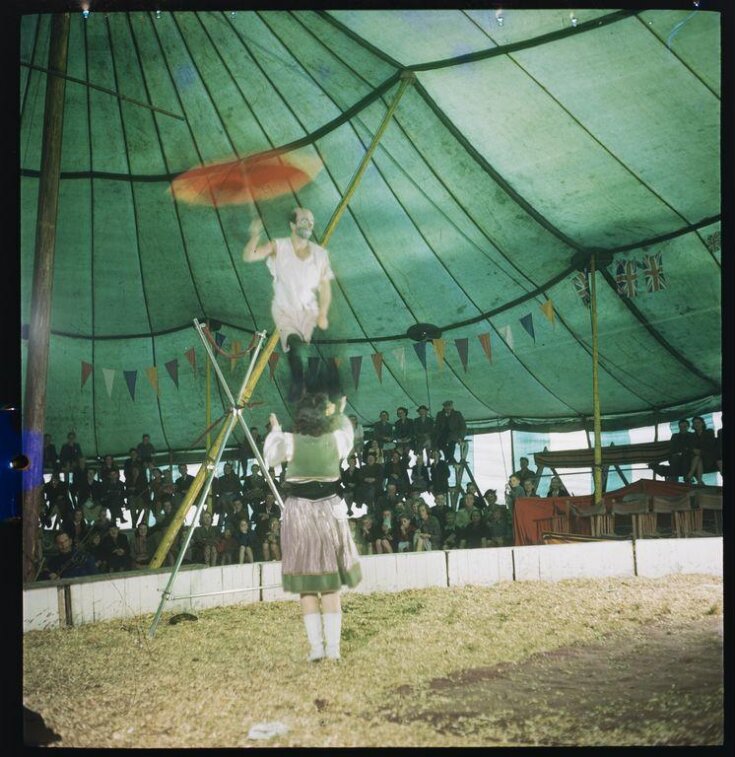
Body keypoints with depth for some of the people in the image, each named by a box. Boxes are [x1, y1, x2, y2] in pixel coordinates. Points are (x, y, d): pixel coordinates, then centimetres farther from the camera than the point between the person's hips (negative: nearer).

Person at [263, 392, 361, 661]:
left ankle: (316, 646, 4)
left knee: (306, 584, 5)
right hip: (329, 511, 1)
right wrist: (341, 415, 34)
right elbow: (348, 438, 21)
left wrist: (274, 431, 24)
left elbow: (269, 457, 12)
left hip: (298, 512, -1)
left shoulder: (289, 442, -7)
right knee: (331, 583, 7)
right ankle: (333, 646, 5)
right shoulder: (336, 439, -3)